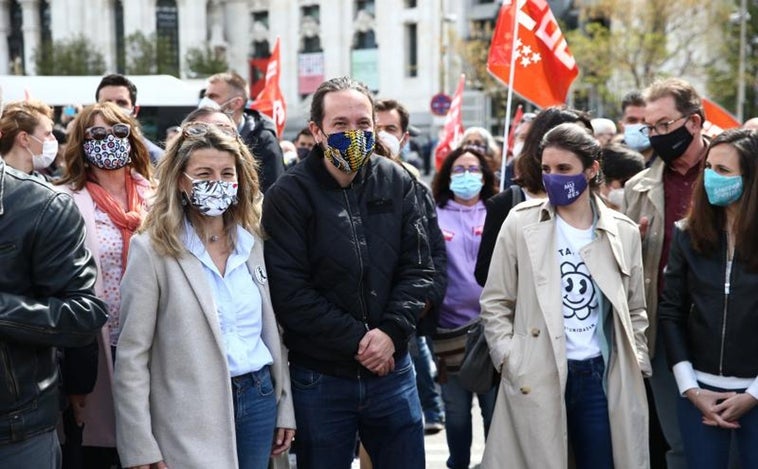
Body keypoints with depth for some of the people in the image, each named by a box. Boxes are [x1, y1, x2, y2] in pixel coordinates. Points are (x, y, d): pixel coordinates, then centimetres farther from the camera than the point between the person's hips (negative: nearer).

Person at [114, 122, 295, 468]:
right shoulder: (152, 249, -10)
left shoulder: (254, 242, 7)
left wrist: (285, 407, 11)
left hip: (259, 400, 5)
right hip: (191, 418, -5)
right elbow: (132, 355, -11)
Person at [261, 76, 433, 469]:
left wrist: (391, 332, -12)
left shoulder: (397, 183, 2)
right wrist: (356, 341, -15)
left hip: (392, 369, 3)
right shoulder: (288, 196, -9)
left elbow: (418, 267, 2)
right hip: (319, 377, -3)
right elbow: (289, 292, -14)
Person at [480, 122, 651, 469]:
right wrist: (510, 361, -6)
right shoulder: (521, 222, -1)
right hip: (536, 377, -2)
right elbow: (495, 302, 2)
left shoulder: (624, 231, 6)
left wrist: (638, 364, 7)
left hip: (604, 376, 2)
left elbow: (634, 310, 16)